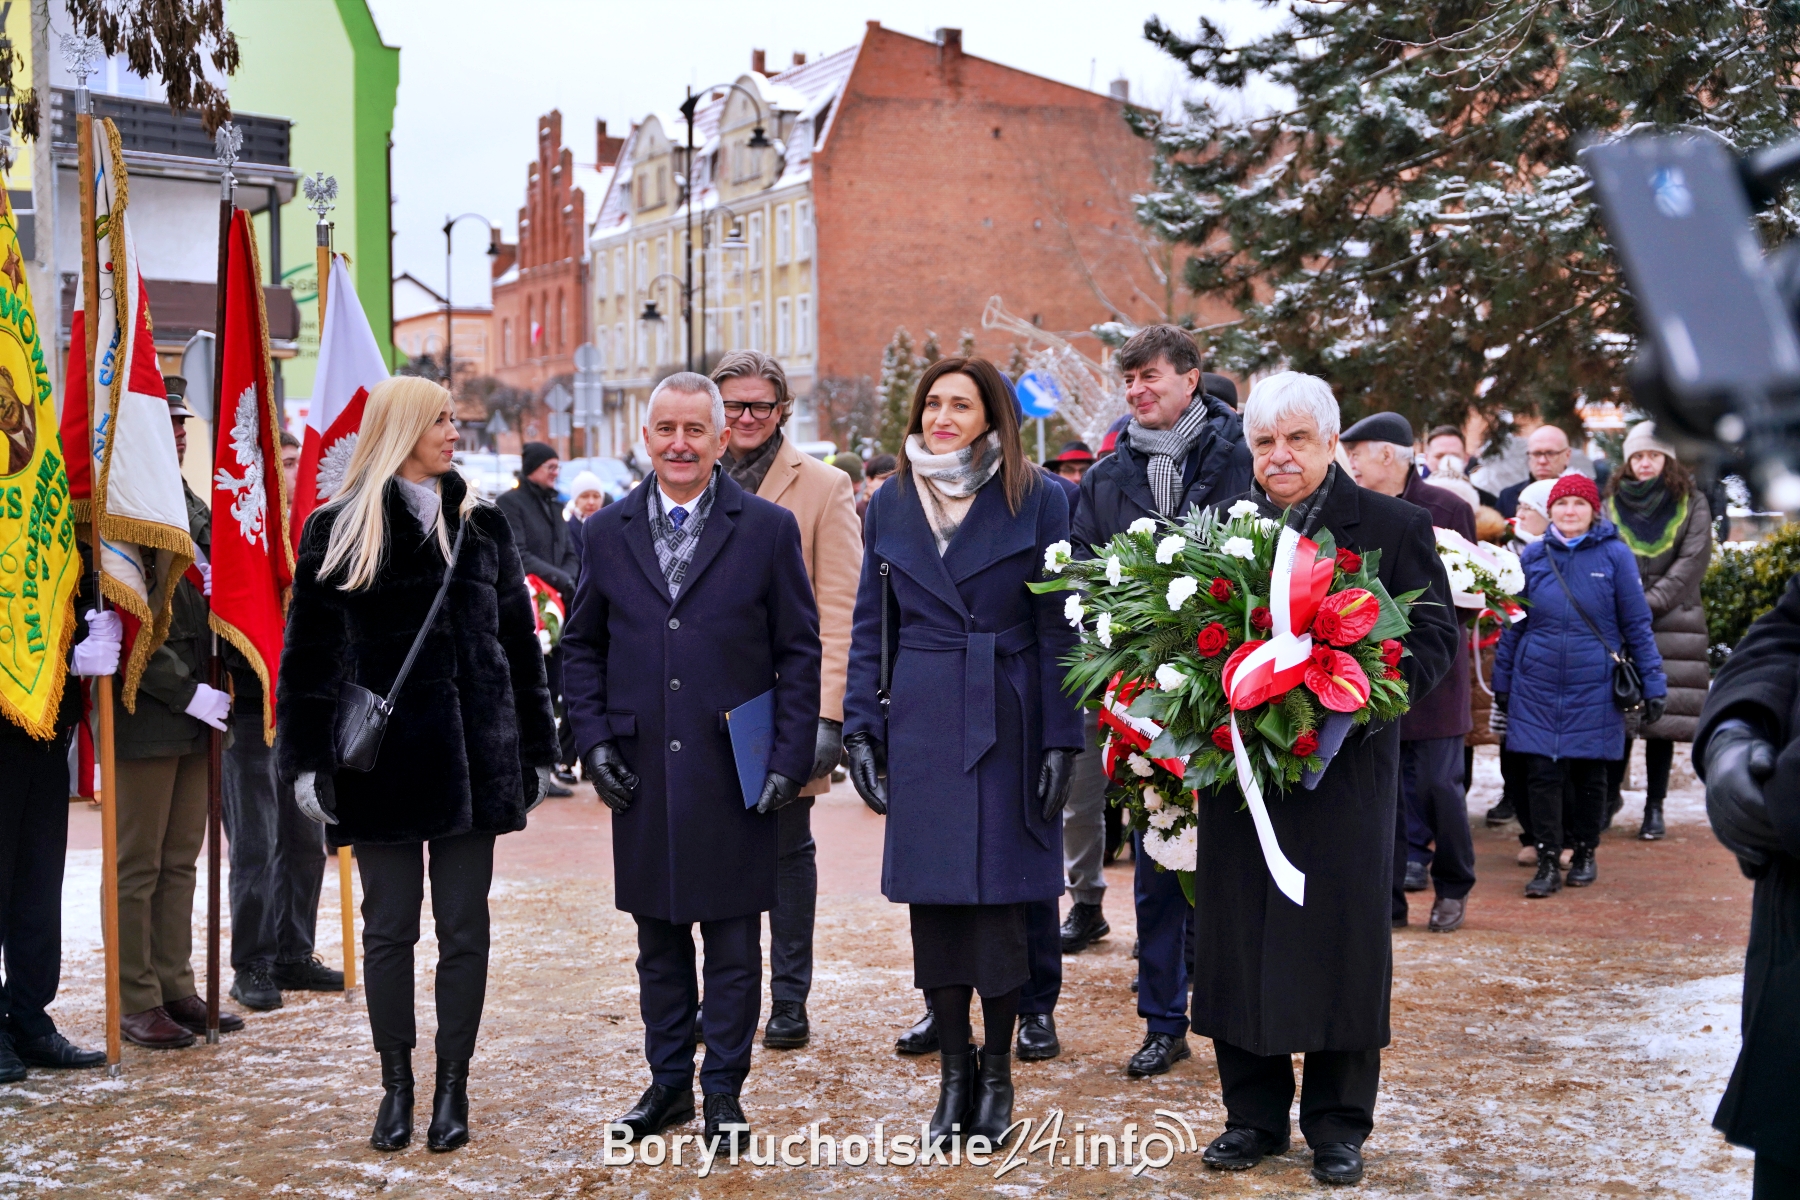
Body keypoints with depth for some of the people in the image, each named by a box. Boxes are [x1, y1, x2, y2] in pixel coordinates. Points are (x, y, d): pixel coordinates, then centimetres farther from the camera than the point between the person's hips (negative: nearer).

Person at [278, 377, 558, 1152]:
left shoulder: (482, 528, 9)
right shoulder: (338, 530, 2)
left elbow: (518, 643, 12)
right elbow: (308, 652, 1)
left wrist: (534, 754, 9)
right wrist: (307, 760, -5)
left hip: (474, 758, 2)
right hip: (380, 759, -2)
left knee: (464, 928, 5)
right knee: (388, 927, 5)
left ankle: (453, 1087, 15)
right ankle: (397, 1085, 17)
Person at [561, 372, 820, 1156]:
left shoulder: (768, 529, 0)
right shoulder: (606, 532, 7)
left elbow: (799, 650, 1)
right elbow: (582, 645, 13)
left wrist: (791, 758, -6)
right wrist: (594, 738, 1)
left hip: (734, 776, -2)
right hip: (642, 774, 3)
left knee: (733, 945, 4)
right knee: (658, 942, 12)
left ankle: (723, 1092, 16)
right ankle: (668, 1083, 25)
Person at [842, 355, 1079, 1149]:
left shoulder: (1036, 501, -1)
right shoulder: (890, 505, 9)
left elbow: (1058, 629, -2)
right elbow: (869, 628, 11)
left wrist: (1061, 740, -7)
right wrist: (860, 729, 3)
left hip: (1005, 722, -3)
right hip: (919, 728, 3)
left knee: (998, 898, -1)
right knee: (932, 899, 4)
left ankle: (997, 1073, 14)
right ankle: (954, 1072, 16)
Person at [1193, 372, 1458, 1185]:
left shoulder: (1394, 528, 0)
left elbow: (1434, 639, -4)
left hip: (1345, 770, -3)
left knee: (1340, 941, 4)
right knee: (1238, 940, 7)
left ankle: (1338, 1124, 17)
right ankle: (1253, 1115, 21)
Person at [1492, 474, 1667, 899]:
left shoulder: (1615, 555, -3)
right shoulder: (1533, 557, 4)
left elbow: (1637, 624, -1)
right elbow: (1514, 624, 10)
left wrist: (1653, 684, -3)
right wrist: (1501, 680, 10)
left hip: (1594, 687, -1)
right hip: (1537, 686, 1)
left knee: (1589, 774, 9)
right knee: (1542, 773, -3)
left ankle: (1584, 853, 25)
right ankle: (1548, 862, 3)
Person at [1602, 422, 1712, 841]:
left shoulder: (1691, 504, 6)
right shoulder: (1612, 504, 11)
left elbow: (1693, 560, -2)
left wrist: (1650, 602, -11)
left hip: (1672, 622, -1)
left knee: (1662, 712, -2)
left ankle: (1655, 807, 3)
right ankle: (1610, 793, 6)